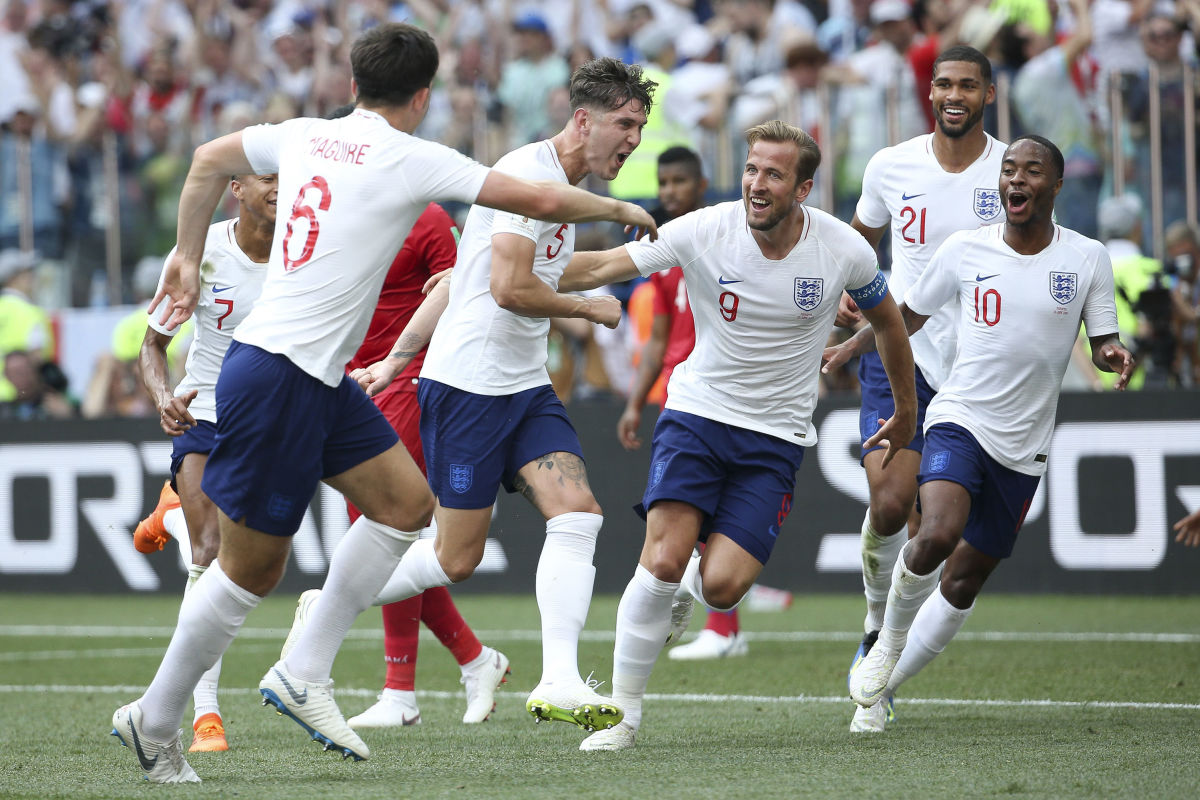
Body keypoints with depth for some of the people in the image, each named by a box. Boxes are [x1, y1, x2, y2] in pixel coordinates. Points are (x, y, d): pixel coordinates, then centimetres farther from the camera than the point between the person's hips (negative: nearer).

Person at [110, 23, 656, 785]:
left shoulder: (304, 136, 10)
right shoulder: (412, 159, -12)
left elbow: (209, 159, 25)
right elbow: (537, 199, -10)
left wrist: (187, 257, 35)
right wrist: (618, 209, 7)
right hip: (278, 377, -9)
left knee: (407, 501, 9)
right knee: (252, 565, -1)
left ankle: (303, 675, 11)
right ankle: (156, 723, 9)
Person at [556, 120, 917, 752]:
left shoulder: (844, 250, -9)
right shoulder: (705, 231, -12)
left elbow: (886, 320, 11)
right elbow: (603, 266, -11)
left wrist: (906, 411, 22)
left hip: (776, 437, 0)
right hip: (696, 413, 0)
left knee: (721, 586, -15)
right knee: (663, 560, -18)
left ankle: (687, 594, 24)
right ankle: (623, 712, -4)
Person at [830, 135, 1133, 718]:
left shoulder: (1087, 258, -1)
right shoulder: (964, 250, -1)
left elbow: (1103, 343, 3)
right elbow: (910, 315, 15)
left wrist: (1115, 356, -19)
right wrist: (851, 345, 12)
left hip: (1023, 448, 2)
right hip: (958, 421, -2)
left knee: (962, 583, 6)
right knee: (936, 536, -29)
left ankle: (886, 683, 25)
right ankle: (889, 641, -2)